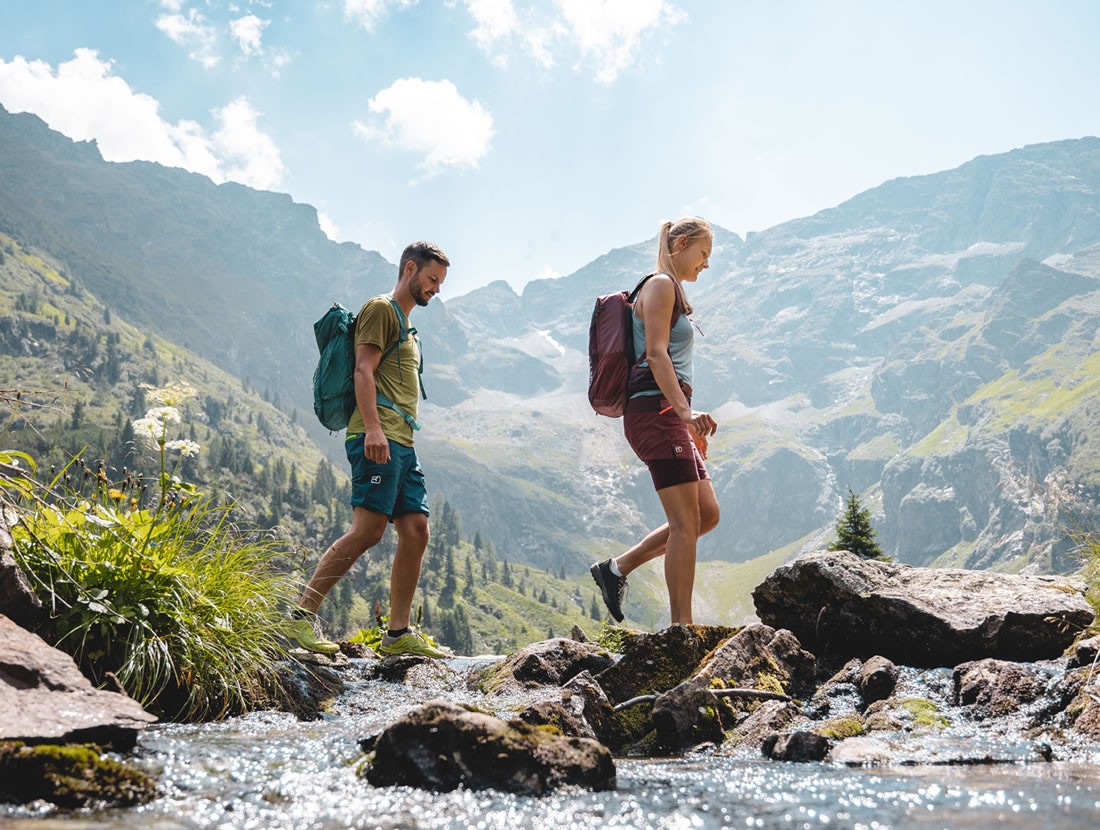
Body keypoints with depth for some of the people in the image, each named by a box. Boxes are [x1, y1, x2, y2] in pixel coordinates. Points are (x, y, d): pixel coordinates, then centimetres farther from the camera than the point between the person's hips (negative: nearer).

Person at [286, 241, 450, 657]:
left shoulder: (406, 324, 30)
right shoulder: (381, 309, 1)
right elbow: (363, 370, -11)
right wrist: (373, 428, -23)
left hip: (402, 442, 10)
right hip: (378, 438, -10)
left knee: (416, 531, 1)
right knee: (368, 530, -16)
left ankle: (399, 634, 2)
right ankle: (301, 616, -11)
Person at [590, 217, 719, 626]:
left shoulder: (673, 292, 25)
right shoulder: (660, 285, -5)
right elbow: (656, 354, -17)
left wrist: (688, 423, 24)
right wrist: (686, 412, -27)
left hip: (669, 414, 10)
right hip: (655, 410, -10)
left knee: (707, 513, 7)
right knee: (686, 520, -10)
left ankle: (617, 567, 12)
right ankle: (681, 626, -7)